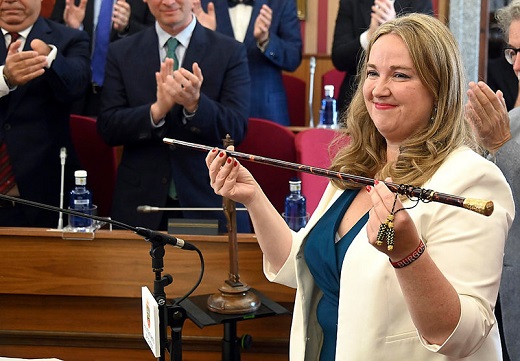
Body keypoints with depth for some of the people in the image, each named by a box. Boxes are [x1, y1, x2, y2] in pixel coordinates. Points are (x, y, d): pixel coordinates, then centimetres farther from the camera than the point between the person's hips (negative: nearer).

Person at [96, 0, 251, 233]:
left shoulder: (230, 52, 0)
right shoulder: (121, 53, 5)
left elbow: (237, 129, -8)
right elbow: (107, 129, -3)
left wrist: (196, 104, -26)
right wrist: (156, 110, -20)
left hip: (209, 202, -1)